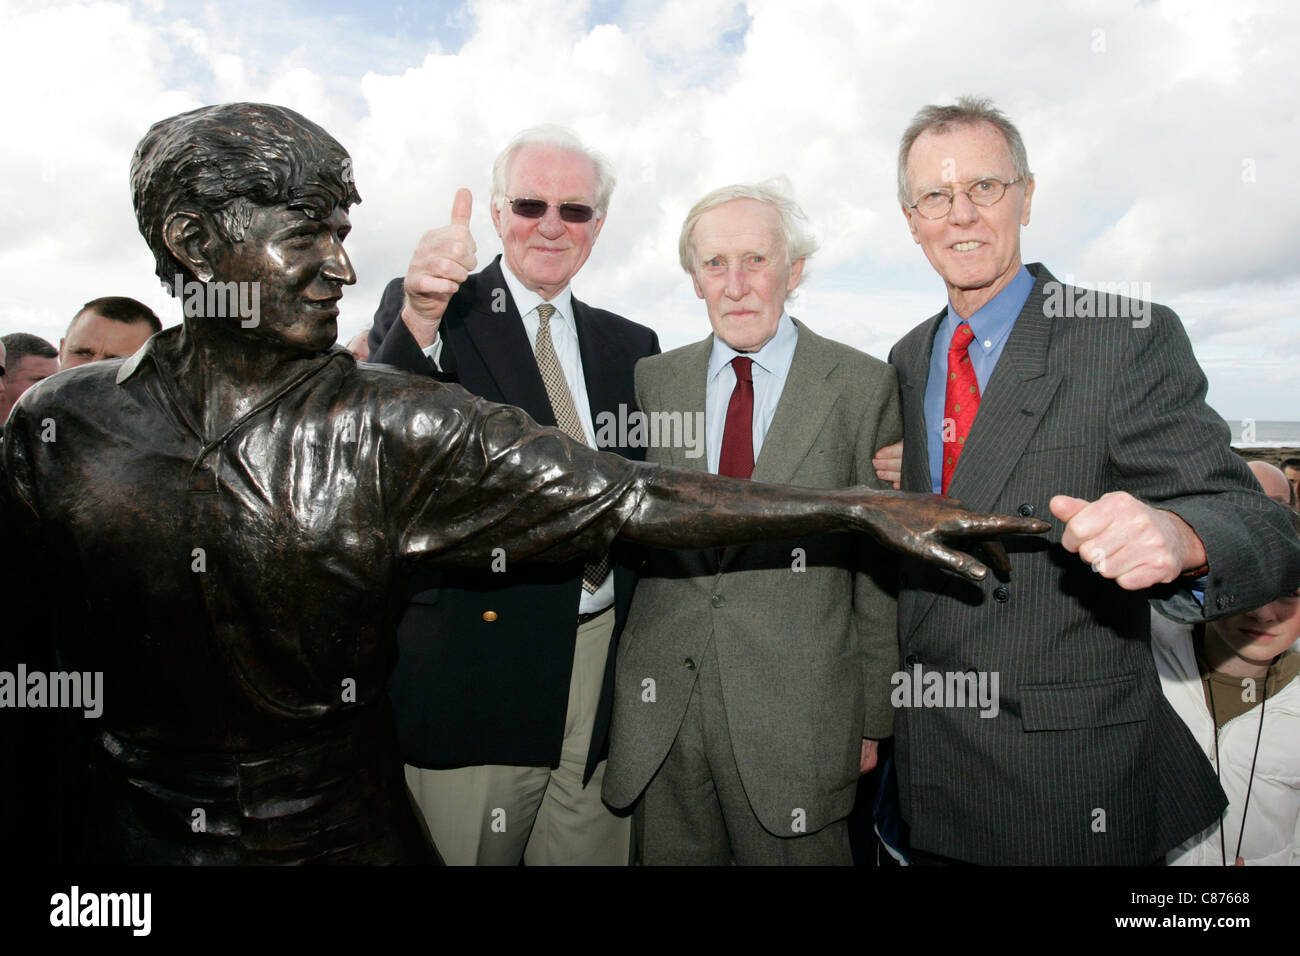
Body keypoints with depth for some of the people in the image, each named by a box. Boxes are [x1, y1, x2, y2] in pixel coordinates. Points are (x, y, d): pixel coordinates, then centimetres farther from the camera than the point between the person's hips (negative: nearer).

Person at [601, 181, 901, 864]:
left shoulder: (864, 387, -3)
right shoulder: (652, 380, 5)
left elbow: (880, 568, -1)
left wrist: (872, 718, 1)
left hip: (798, 714, -2)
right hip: (660, 708, 3)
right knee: (670, 852, 14)